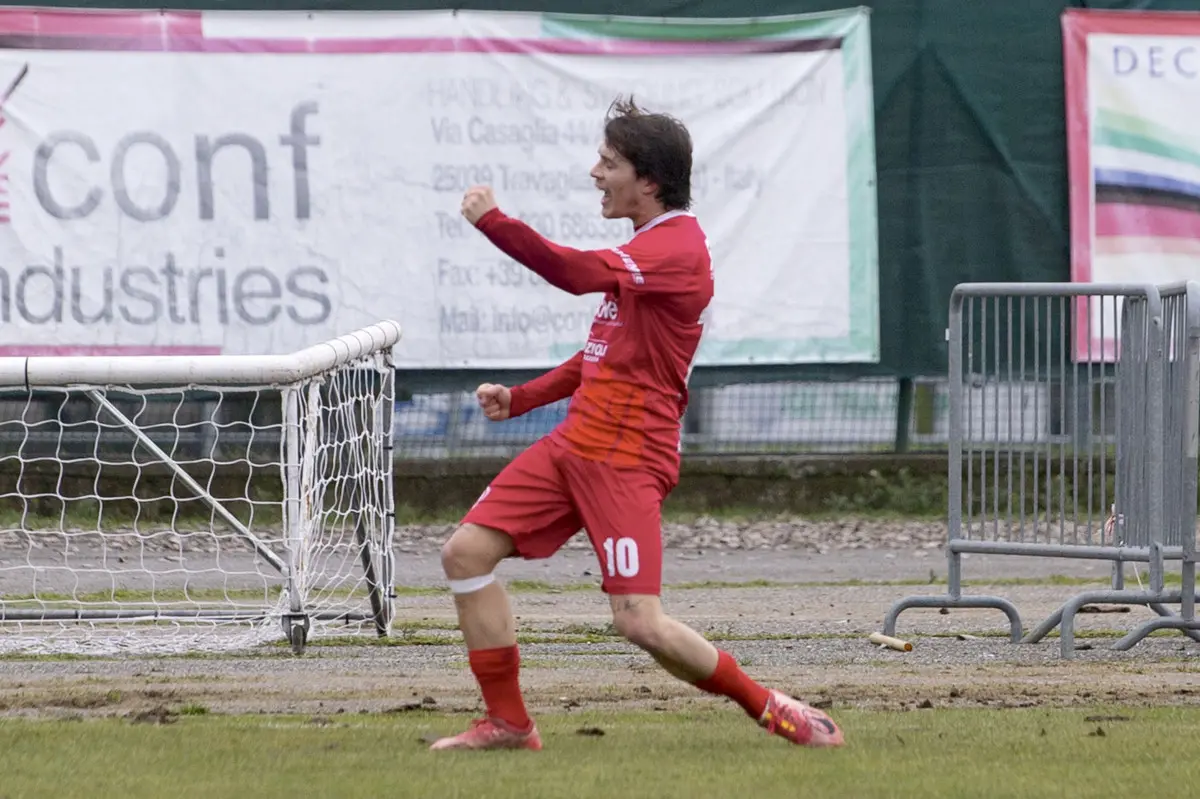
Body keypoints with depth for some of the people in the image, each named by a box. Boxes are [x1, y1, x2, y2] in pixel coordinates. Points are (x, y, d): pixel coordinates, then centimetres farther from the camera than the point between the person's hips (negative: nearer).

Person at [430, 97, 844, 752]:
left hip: (627, 457, -10)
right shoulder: (646, 248, 18)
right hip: (575, 443, 10)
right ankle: (507, 723, 9)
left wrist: (492, 220, -22)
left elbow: (578, 274, -29)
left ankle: (765, 706, 4)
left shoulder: (678, 248, -15)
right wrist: (520, 398, 18)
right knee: (466, 552, 2)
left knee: (639, 622, -15)